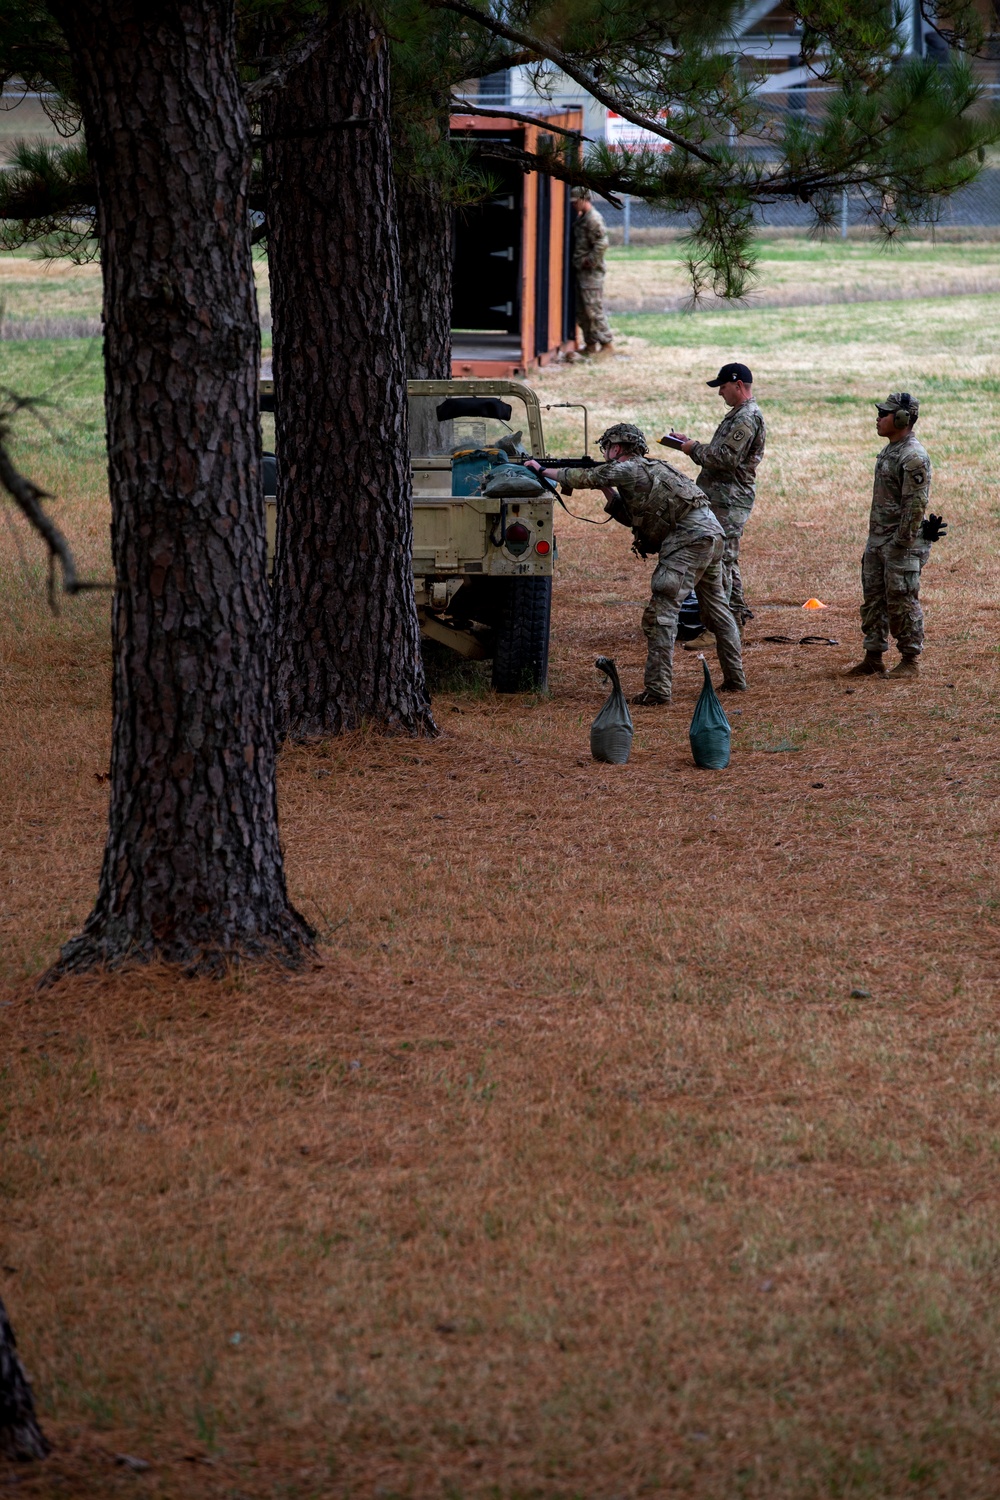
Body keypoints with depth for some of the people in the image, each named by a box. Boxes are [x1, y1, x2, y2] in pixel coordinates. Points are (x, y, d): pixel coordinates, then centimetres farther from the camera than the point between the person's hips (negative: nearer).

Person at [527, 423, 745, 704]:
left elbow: (582, 478, -2)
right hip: (713, 534, 10)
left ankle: (658, 689, -17)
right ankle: (735, 679, 28)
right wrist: (606, 489, 24)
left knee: (661, 613, -11)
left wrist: (543, 470, 10)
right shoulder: (650, 469, 27)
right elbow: (631, 517, 29)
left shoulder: (629, 468, -1)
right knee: (716, 610, 21)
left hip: (689, 539, -10)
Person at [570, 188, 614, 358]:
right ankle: (591, 344, 18)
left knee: (594, 309, -8)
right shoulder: (580, 218, 16)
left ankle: (607, 343, -5)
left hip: (591, 272, -10)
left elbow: (602, 243, -23)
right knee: (582, 312, 12)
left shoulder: (593, 219, -14)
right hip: (581, 272, 10)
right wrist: (579, 261, 12)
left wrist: (589, 261, -18)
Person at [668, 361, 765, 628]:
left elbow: (726, 458, -24)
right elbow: (721, 453, 24)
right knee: (726, 557, 16)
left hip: (729, 500, -11)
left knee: (719, 558, -10)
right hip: (723, 497, 11)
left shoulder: (747, 418, -16)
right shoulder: (739, 414, 19)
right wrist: (689, 442, 14)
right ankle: (737, 611, 22)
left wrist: (694, 449, -11)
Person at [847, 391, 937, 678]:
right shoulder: (889, 451, 14)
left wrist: (901, 543, -21)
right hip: (877, 541, 10)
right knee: (873, 600, 11)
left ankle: (910, 661, 5)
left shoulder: (913, 457, -17)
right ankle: (873, 659, 17)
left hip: (902, 544, -10)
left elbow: (916, 504, -21)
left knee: (902, 602, -3)